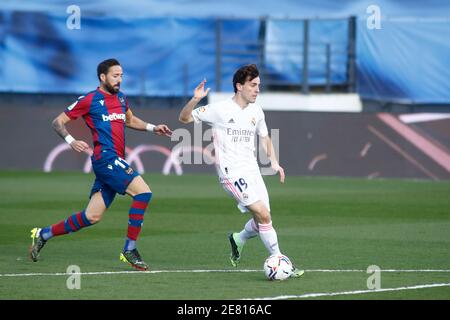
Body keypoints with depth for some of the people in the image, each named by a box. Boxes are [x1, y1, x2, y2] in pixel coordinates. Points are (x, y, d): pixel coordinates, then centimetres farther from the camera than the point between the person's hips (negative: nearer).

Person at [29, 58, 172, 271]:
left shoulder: (121, 98, 18)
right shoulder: (90, 100, -3)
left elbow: (130, 120, 38)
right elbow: (58, 122, 1)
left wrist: (153, 128, 22)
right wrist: (70, 141, -18)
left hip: (116, 162, 8)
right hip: (106, 158, -8)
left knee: (92, 217, 7)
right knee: (143, 191, -21)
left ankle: (43, 235, 21)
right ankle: (130, 250, -16)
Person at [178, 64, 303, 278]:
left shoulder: (256, 112, 11)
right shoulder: (219, 110, -6)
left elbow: (265, 138, 26)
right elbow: (184, 118, -3)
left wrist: (274, 162, 12)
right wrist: (195, 100, -22)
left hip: (252, 171, 7)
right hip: (231, 172, -7)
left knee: (262, 220, 1)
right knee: (263, 214, -19)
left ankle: (238, 240, 31)